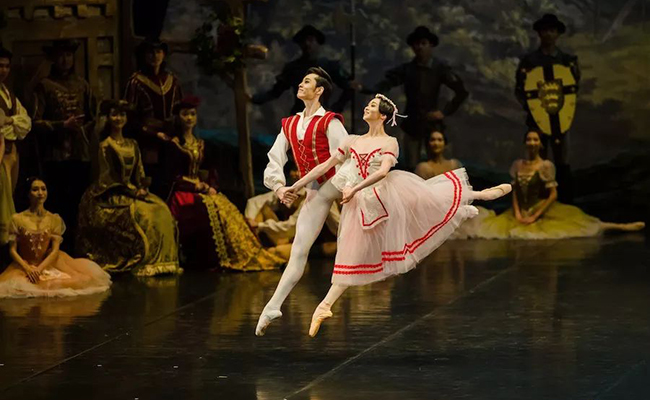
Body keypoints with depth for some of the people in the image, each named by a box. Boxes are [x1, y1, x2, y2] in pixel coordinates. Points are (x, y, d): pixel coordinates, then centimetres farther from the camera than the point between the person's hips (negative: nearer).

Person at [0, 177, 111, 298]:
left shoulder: (54, 219, 2)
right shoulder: (18, 219, -2)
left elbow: (55, 250, -5)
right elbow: (13, 250, -4)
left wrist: (39, 268, -20)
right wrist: (27, 269, -20)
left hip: (47, 265, 0)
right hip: (23, 266, 0)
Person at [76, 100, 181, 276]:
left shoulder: (132, 145, 16)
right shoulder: (105, 146, -3)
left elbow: (139, 172, 15)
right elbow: (108, 177, -8)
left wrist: (142, 188, -6)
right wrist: (132, 191, -14)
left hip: (132, 191, 6)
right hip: (112, 196, -6)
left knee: (162, 212, -19)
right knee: (143, 214, -31)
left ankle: (160, 261, -19)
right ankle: (143, 263, -30)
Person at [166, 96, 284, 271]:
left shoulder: (200, 144, 19)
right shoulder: (174, 144, -1)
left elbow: (210, 171, 15)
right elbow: (175, 176, -7)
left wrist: (210, 187, -6)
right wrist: (199, 186, -12)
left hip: (203, 190, 6)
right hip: (183, 192, -6)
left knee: (225, 208, -21)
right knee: (209, 209, -32)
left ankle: (240, 255, -25)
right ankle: (213, 259, -33)